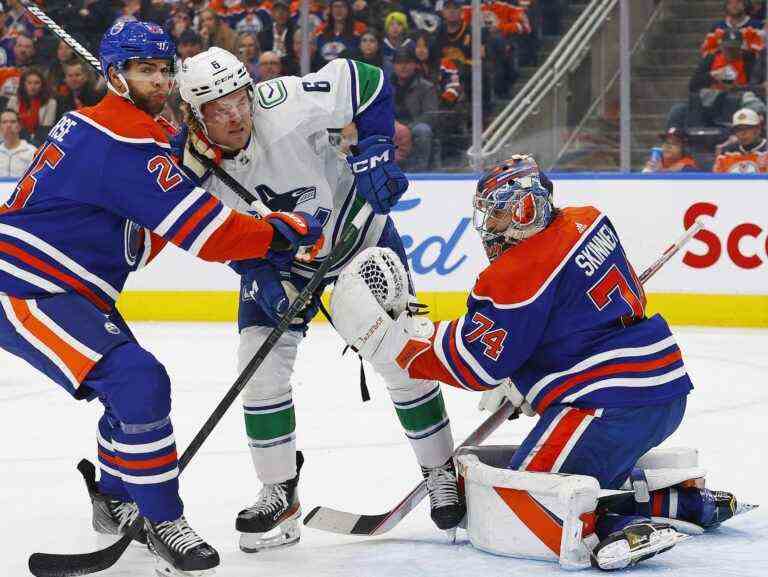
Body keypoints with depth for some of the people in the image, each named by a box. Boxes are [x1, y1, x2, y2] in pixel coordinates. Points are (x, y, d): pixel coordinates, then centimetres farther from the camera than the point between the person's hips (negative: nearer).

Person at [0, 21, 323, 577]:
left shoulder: (95, 125, 14)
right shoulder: (124, 140, -20)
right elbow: (207, 231, -22)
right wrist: (287, 232, -11)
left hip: (67, 291, 11)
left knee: (136, 384, 18)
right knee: (137, 382, -22)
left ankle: (116, 500, 36)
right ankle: (164, 523, -13)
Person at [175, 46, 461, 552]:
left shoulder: (287, 106, -35)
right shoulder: (196, 168, -23)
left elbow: (369, 83, -22)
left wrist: (375, 151, -29)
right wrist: (260, 277, -25)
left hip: (358, 225, -2)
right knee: (260, 362, -10)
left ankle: (442, 472, 19)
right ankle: (279, 494, 4)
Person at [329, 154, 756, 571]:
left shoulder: (519, 274, -15)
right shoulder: (588, 222, 12)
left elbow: (476, 361, -12)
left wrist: (396, 339, -5)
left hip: (614, 404, -10)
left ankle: (623, 526, -28)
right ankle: (694, 504, 21)